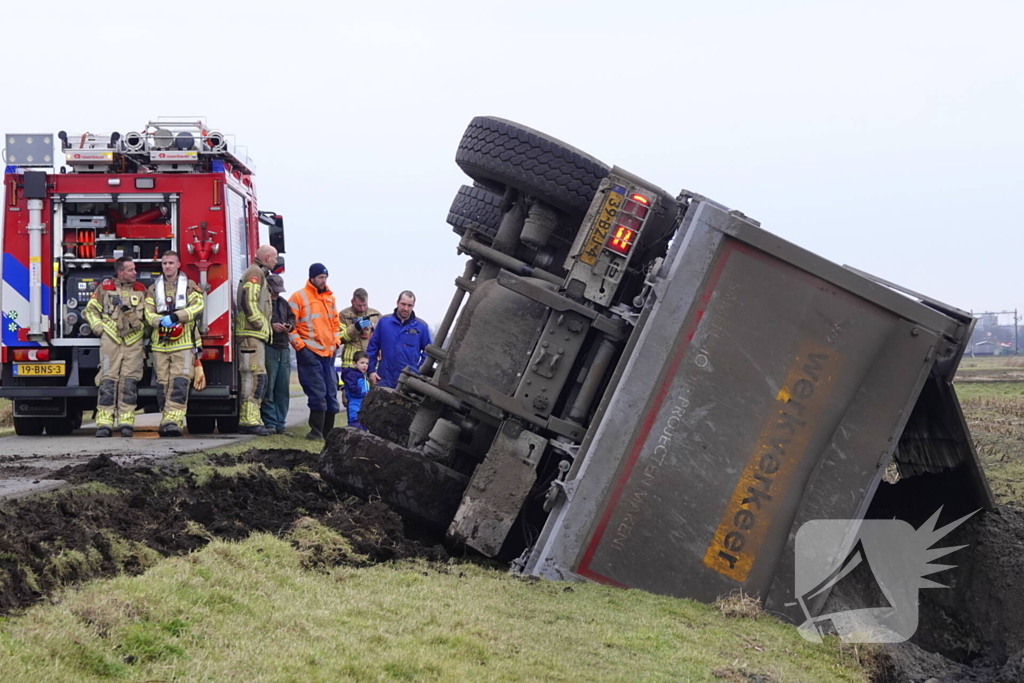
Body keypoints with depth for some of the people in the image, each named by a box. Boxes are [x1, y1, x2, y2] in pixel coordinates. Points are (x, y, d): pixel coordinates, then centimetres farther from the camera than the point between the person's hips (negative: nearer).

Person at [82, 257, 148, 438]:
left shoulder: (141, 290, 14)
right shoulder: (105, 287, 8)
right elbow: (91, 310, 13)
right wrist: (98, 327, 0)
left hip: (134, 342, 2)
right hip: (110, 340, -2)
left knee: (130, 380, -3)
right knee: (108, 379, -6)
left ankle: (126, 422, -1)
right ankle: (104, 423, -7)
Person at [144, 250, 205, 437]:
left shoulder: (190, 286, 10)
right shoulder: (153, 289, 18)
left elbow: (198, 306, -6)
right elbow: (148, 313, 6)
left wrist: (175, 316, -19)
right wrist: (161, 321, -15)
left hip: (184, 343, -3)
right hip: (160, 343, 3)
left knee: (179, 381, -15)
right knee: (162, 383, -1)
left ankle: (173, 420, -22)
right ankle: (167, 420, 3)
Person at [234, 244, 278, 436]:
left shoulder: (259, 274, 25)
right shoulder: (255, 273, -8)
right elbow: (248, 301, -21)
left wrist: (265, 327, 21)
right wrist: (259, 323, -16)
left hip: (256, 335, 11)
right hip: (251, 334, -11)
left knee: (258, 379, 11)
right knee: (255, 376, -14)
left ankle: (252, 420, 13)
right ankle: (249, 421, -18)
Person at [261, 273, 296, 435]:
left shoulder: (283, 302, 22)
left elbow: (292, 317, 28)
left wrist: (290, 325, 7)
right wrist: (271, 326, -19)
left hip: (284, 348, 7)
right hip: (268, 348, -7)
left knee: (283, 389, 7)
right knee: (268, 388, -8)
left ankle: (280, 423, 11)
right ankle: (269, 423, -4)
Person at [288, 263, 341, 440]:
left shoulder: (330, 297, 16)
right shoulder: (299, 297, -4)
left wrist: (336, 340, 14)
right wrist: (298, 344, -13)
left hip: (328, 352, 6)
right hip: (309, 352, -6)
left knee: (331, 393, 8)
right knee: (317, 393, -10)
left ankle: (328, 430, 17)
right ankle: (316, 431, -5)